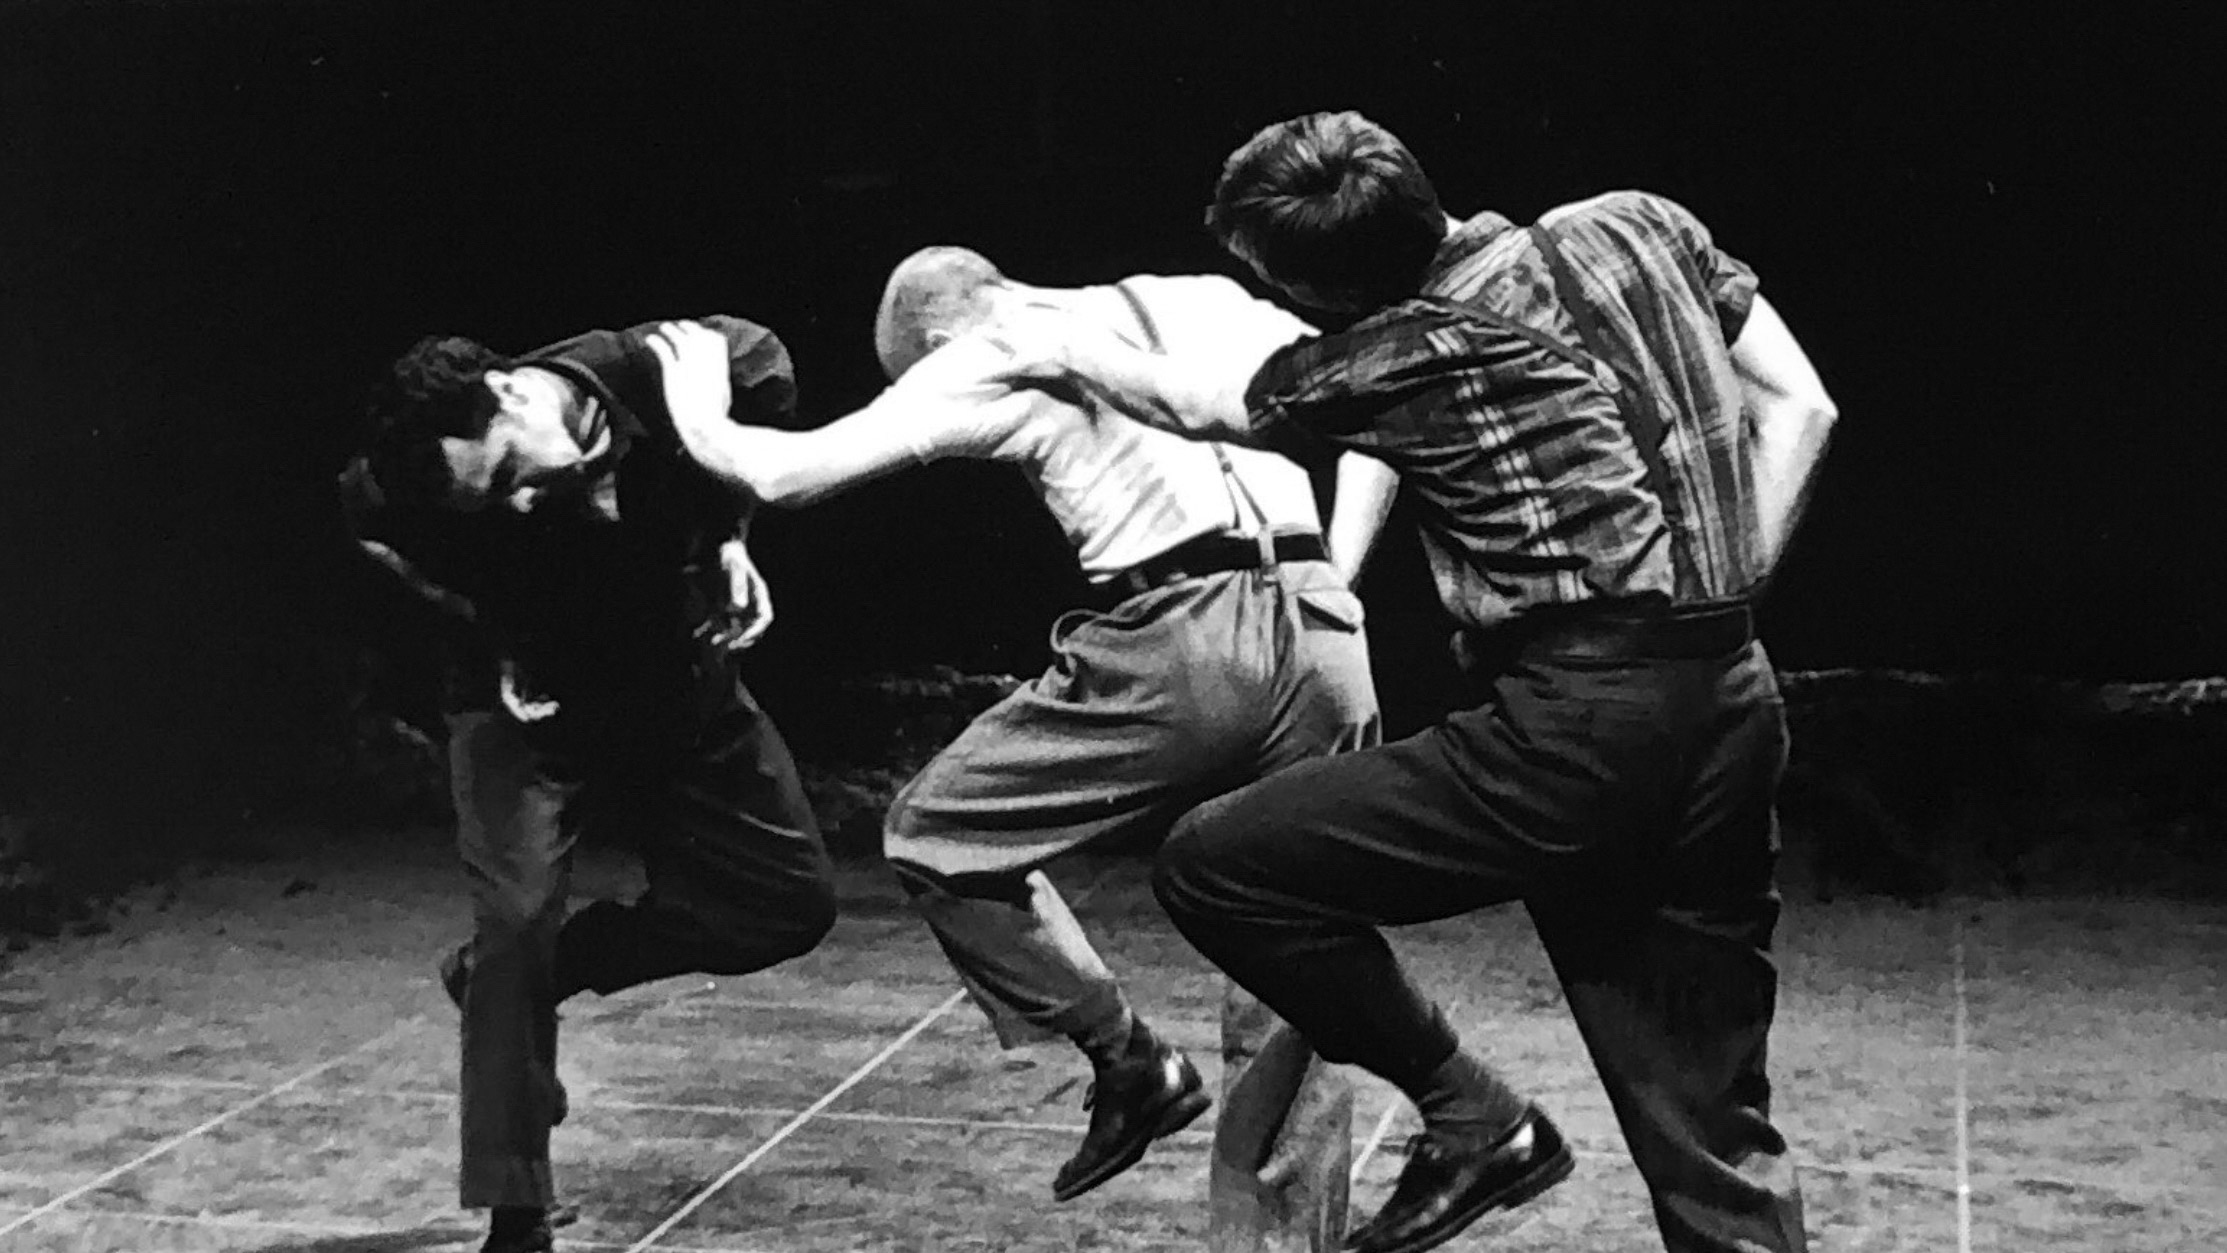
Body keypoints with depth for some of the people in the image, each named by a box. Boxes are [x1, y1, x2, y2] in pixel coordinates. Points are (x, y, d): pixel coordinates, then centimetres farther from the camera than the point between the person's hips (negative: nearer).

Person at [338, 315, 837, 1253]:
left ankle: (534, 967, 12)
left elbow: (768, 377, -5)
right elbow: (364, 506, -4)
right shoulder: (422, 502, -29)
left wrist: (728, 537, -15)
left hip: (682, 692, 3)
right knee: (519, 916, -20)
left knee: (795, 904, 2)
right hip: (535, 712, -3)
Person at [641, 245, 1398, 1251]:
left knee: (936, 833, 14)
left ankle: (1128, 1065, 15)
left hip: (1181, 638, -6)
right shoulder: (1209, 300, 25)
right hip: (1324, 650, 6)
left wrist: (700, 415, 29)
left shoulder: (998, 352, 9)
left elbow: (784, 473, 8)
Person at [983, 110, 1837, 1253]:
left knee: (1214, 868, 3)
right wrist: (1712, 598, 12)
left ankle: (1471, 1119, 11)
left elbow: (1206, 410, 14)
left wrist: (1074, 357, 32)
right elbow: (1798, 407, 12)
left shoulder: (1400, 360, -5)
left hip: (1583, 729, -7)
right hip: (1736, 708, 7)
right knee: (1704, 1112, 13)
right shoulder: (1638, 223, 10)